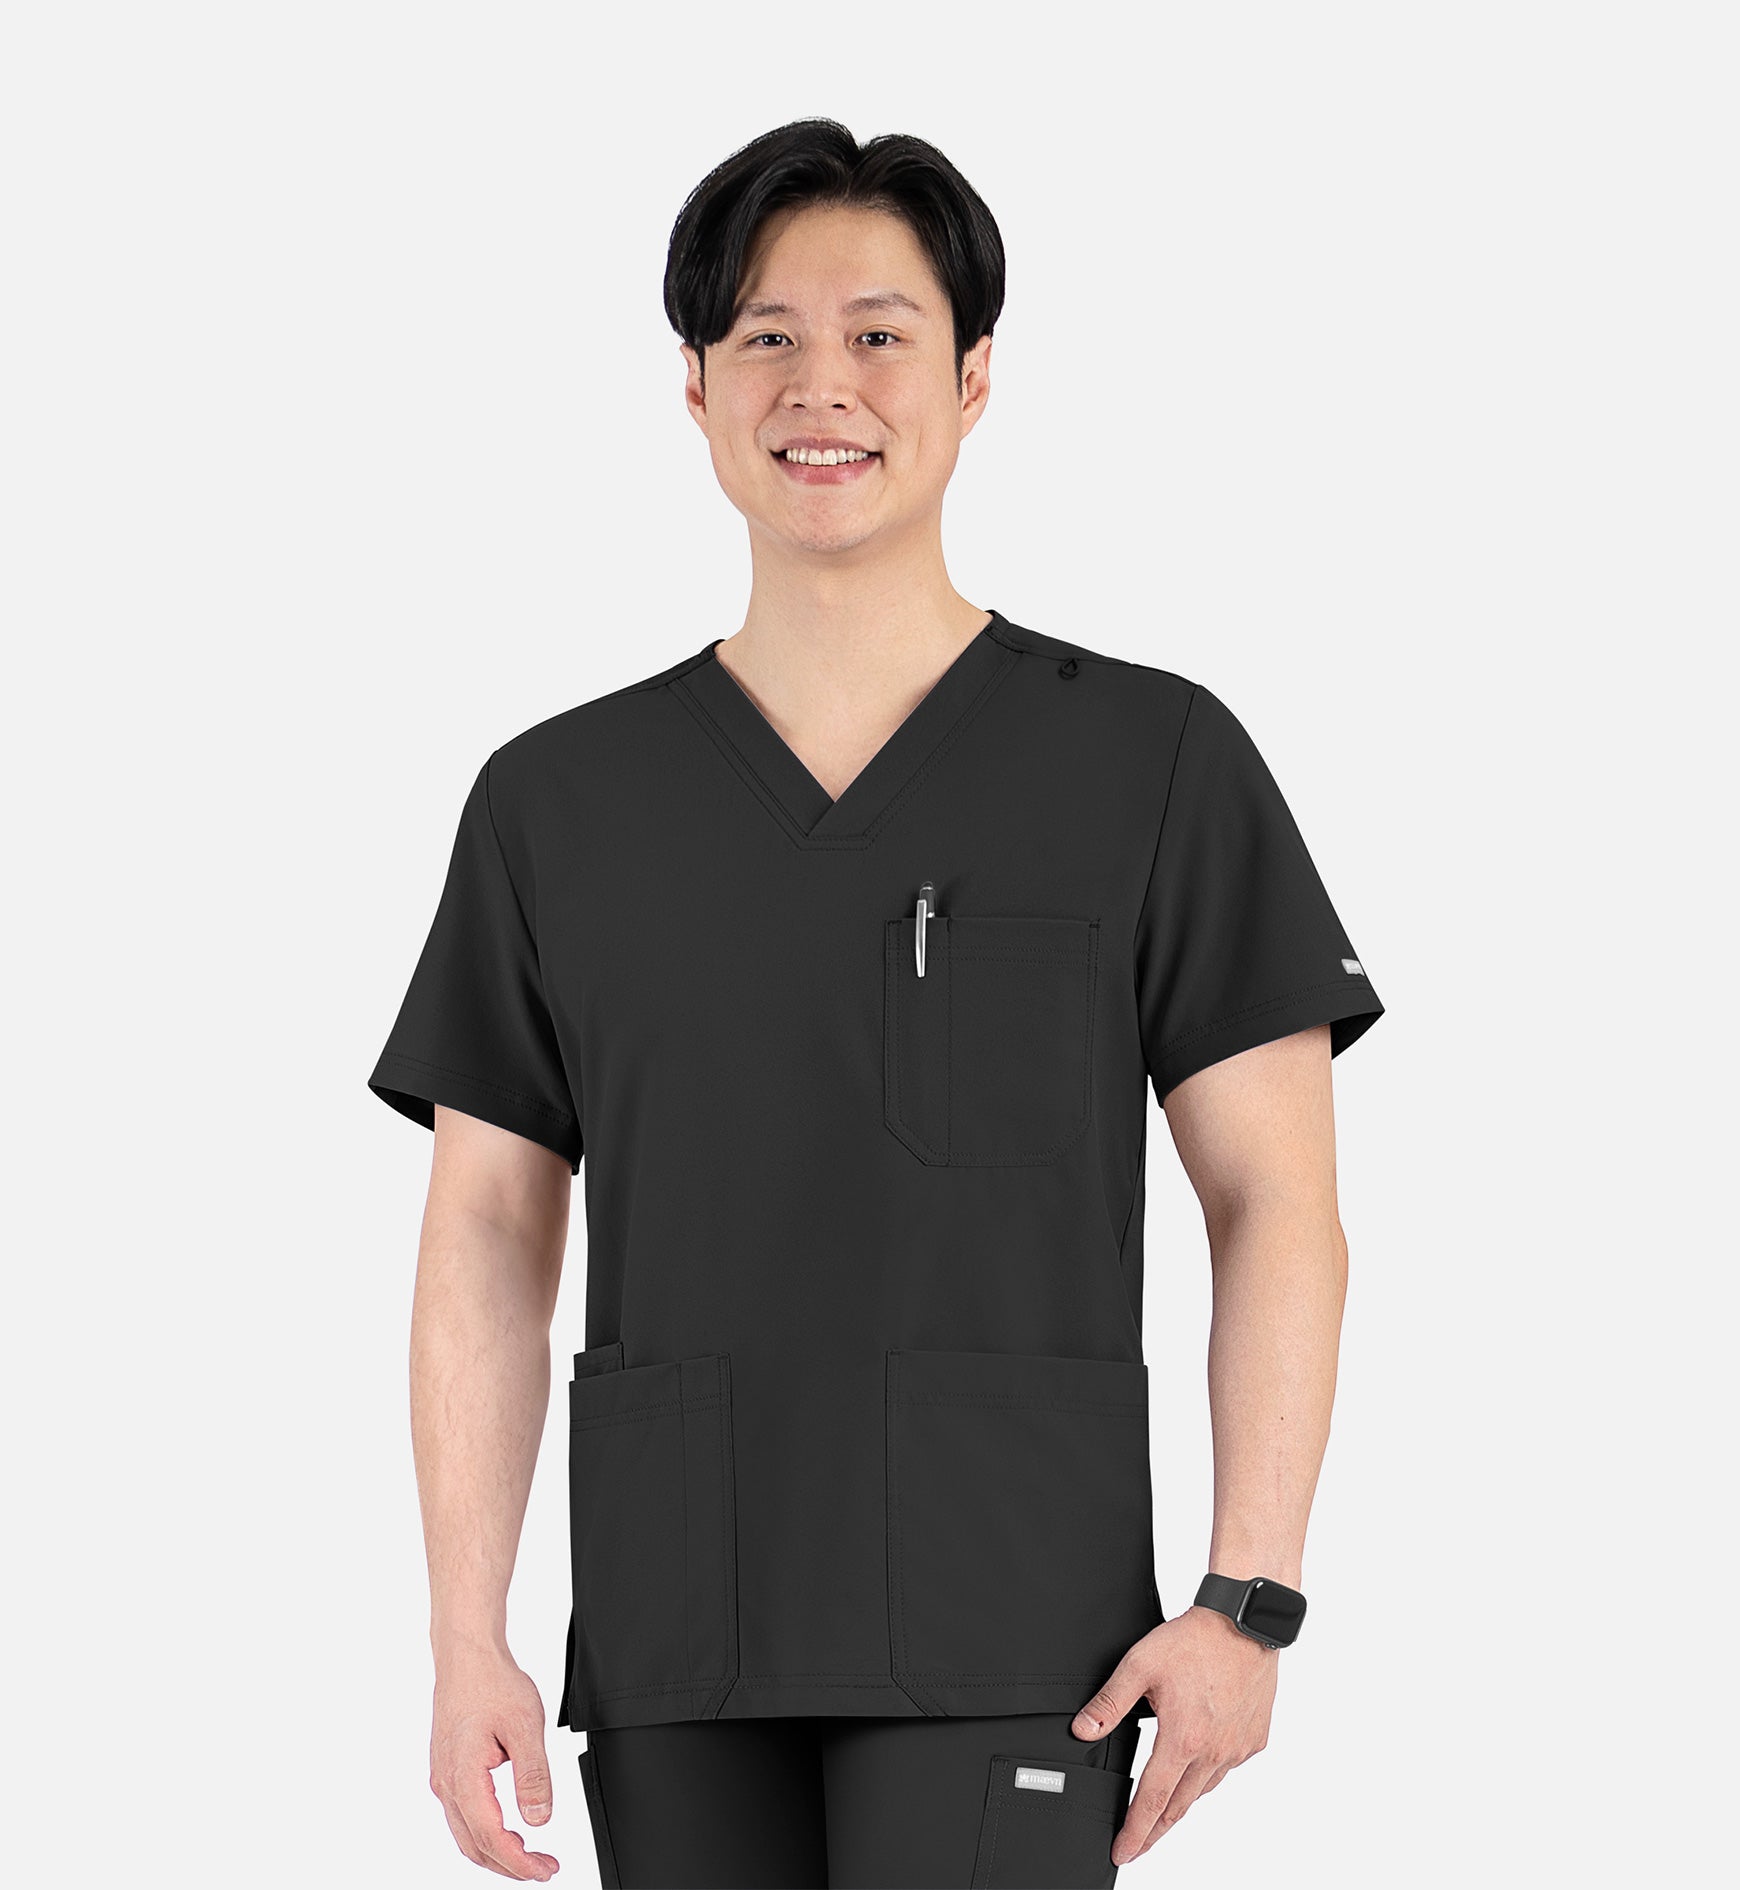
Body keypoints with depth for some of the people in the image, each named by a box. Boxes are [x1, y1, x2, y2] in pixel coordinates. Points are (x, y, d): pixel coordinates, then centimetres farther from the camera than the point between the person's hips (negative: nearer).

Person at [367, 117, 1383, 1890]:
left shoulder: (1156, 762, 1)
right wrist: (467, 1647, 1)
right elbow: (487, 1245, 9)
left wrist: (1247, 1605, -9)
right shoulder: (554, 801, 9)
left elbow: (1278, 1212, 0)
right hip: (671, 1670, 3)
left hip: (1005, 1652, -3)